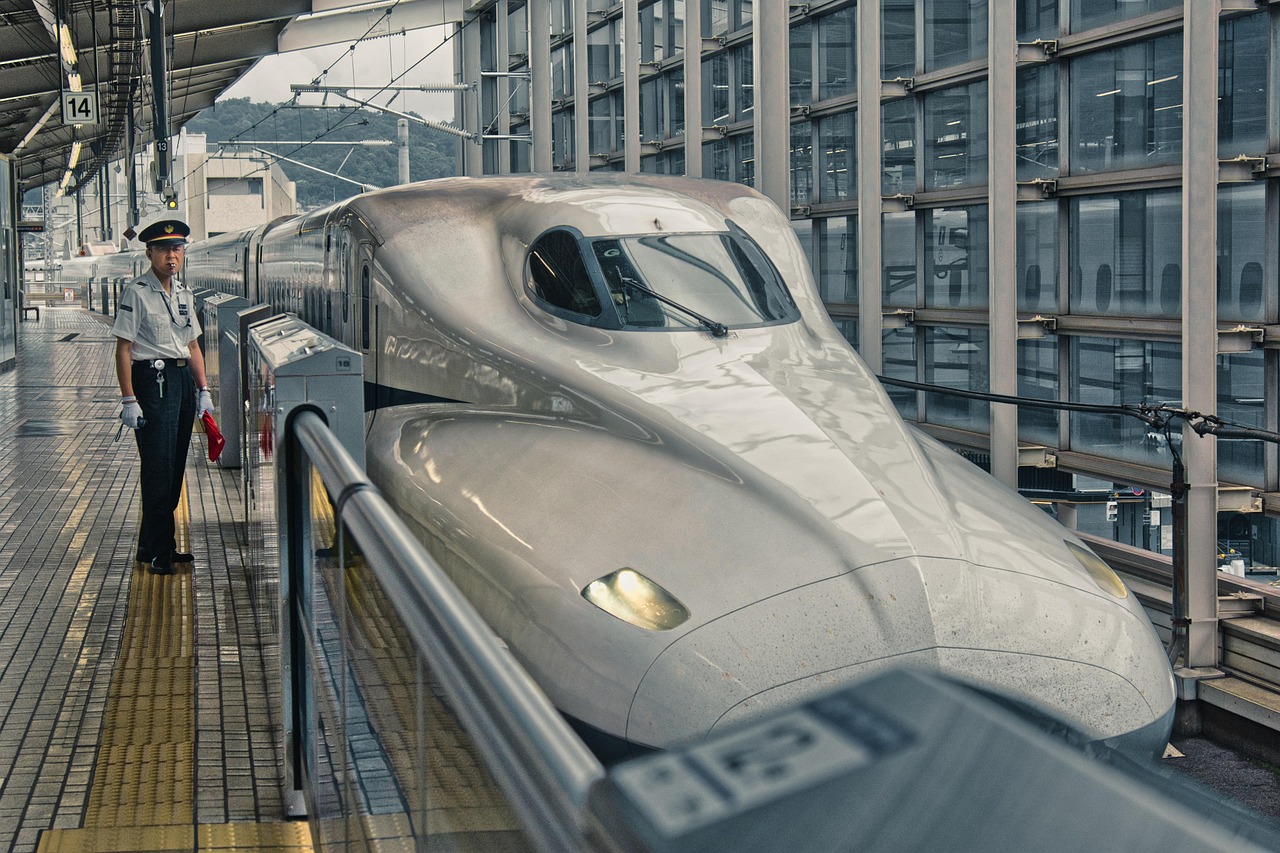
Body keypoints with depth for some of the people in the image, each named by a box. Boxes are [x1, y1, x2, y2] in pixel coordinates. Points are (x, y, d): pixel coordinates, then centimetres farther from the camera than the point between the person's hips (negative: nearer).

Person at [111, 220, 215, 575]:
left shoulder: (184, 293, 14)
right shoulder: (137, 293, -8)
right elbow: (123, 349, -10)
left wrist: (203, 390, 14)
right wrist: (129, 400, -15)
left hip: (183, 379, 7)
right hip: (152, 381, -7)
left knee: (175, 466, 10)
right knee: (158, 467, -7)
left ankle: (153, 542, 20)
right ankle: (157, 550, -1)